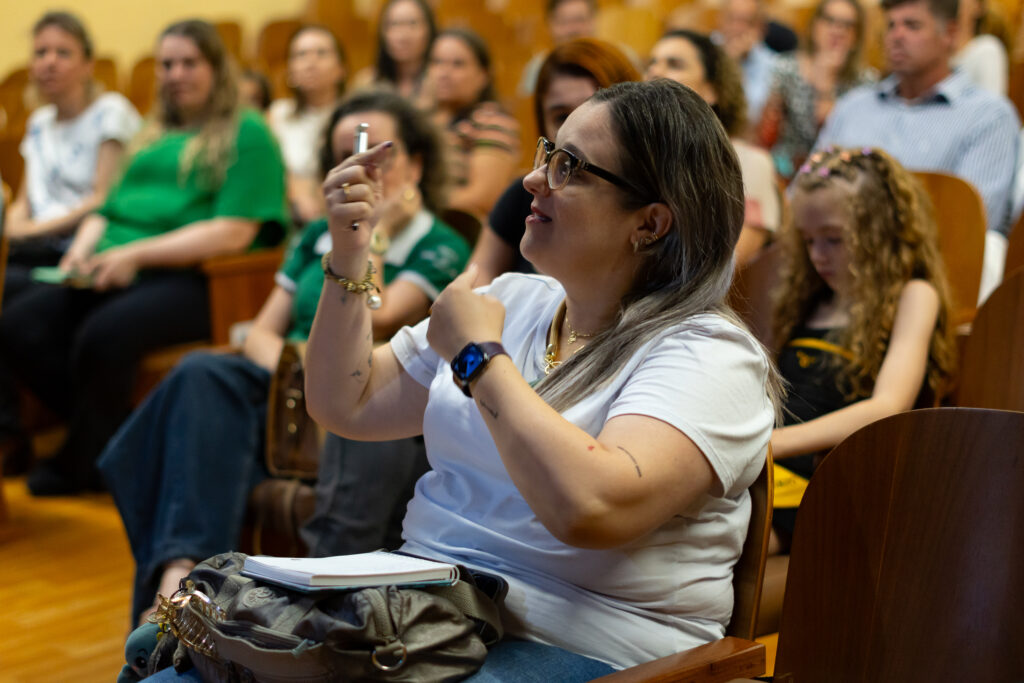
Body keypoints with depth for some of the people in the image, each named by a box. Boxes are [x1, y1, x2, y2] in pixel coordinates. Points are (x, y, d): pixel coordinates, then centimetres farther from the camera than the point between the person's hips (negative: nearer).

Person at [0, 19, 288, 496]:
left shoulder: (246, 133, 2)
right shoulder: (154, 136, 26)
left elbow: (235, 232, -10)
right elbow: (109, 207, 26)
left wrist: (136, 254, -15)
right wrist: (82, 250, 2)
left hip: (189, 278, -7)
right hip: (111, 272, 7)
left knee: (102, 336, -34)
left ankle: (80, 465, -8)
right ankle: (112, 437, -7)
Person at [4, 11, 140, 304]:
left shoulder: (111, 112, -1)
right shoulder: (38, 123, 23)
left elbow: (104, 200, -8)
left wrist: (36, 229, -13)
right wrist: (12, 226, -2)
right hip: (41, 247, 6)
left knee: (9, 284, -31)